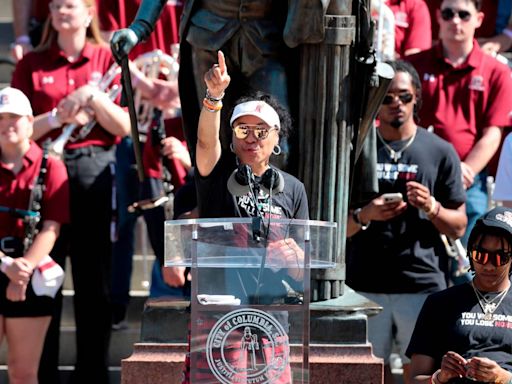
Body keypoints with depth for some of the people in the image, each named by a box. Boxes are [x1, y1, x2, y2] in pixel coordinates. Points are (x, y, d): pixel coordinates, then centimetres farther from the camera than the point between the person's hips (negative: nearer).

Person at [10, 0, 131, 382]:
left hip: (94, 170, 0)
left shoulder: (107, 59, 7)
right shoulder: (31, 65, 8)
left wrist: (94, 97, -11)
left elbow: (124, 127, 2)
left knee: (95, 278, 1)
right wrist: (57, 117, -11)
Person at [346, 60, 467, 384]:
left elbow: (458, 227, 8)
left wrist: (432, 208, -11)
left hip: (423, 283, -1)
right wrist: (364, 215, -11)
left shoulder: (440, 152, 7)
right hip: (365, 283, 1)